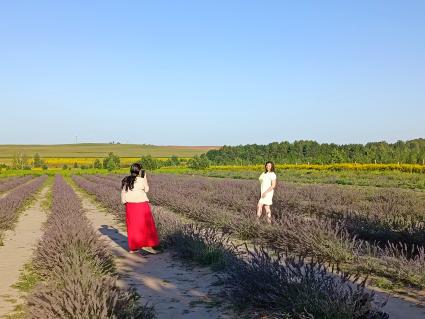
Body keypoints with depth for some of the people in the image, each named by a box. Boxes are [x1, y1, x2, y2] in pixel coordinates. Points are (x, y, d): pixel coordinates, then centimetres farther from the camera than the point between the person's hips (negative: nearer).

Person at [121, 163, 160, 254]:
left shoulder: (126, 180, 4)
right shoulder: (141, 180, -8)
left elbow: (123, 193, 3)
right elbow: (146, 190, 6)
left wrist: (125, 203, 12)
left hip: (130, 205, 5)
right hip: (141, 204, -5)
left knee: (132, 226, 11)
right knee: (146, 225, 3)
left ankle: (133, 248, 17)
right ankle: (146, 245, 0)